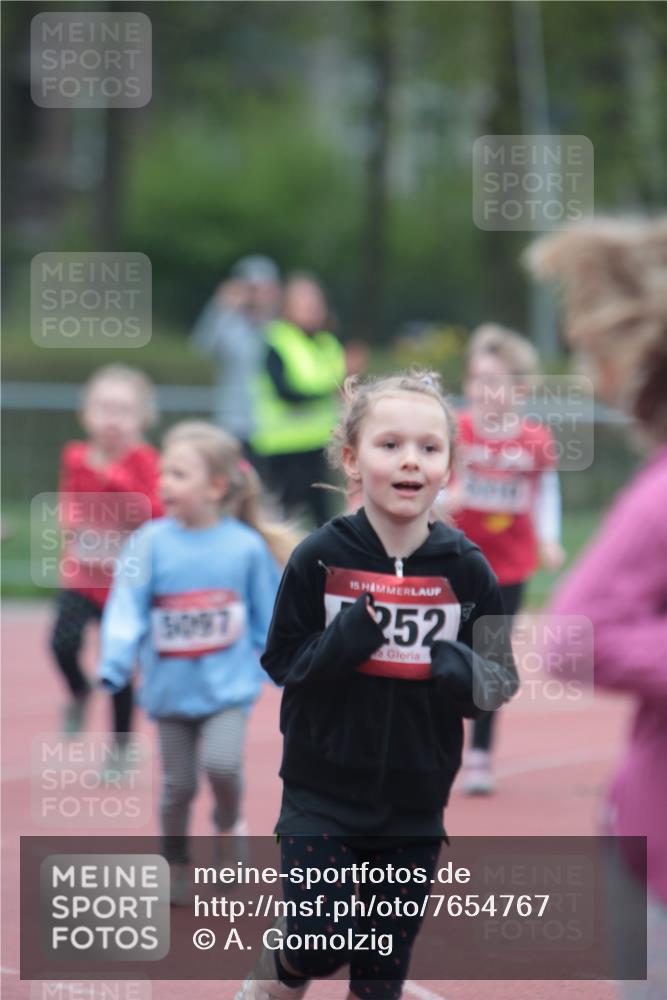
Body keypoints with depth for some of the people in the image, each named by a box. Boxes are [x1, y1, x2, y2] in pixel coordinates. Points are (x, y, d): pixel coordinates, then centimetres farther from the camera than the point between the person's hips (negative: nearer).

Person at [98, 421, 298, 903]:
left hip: (228, 685, -1)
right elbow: (127, 609, -12)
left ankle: (229, 825, 11)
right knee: (178, 784, 9)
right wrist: (114, 666, -23)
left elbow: (269, 616, 4)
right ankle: (175, 864, 30)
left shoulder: (247, 547, -7)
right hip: (171, 687, 1)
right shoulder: (152, 543, -9)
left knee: (222, 763, -21)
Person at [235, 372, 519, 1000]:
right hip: (323, 790, -2)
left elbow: (498, 681, 4)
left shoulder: (467, 569, -4)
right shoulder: (320, 558, -9)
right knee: (320, 943, -6)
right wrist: (345, 640, -22)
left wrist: (467, 676, -19)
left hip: (415, 802, 2)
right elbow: (281, 660, -4)